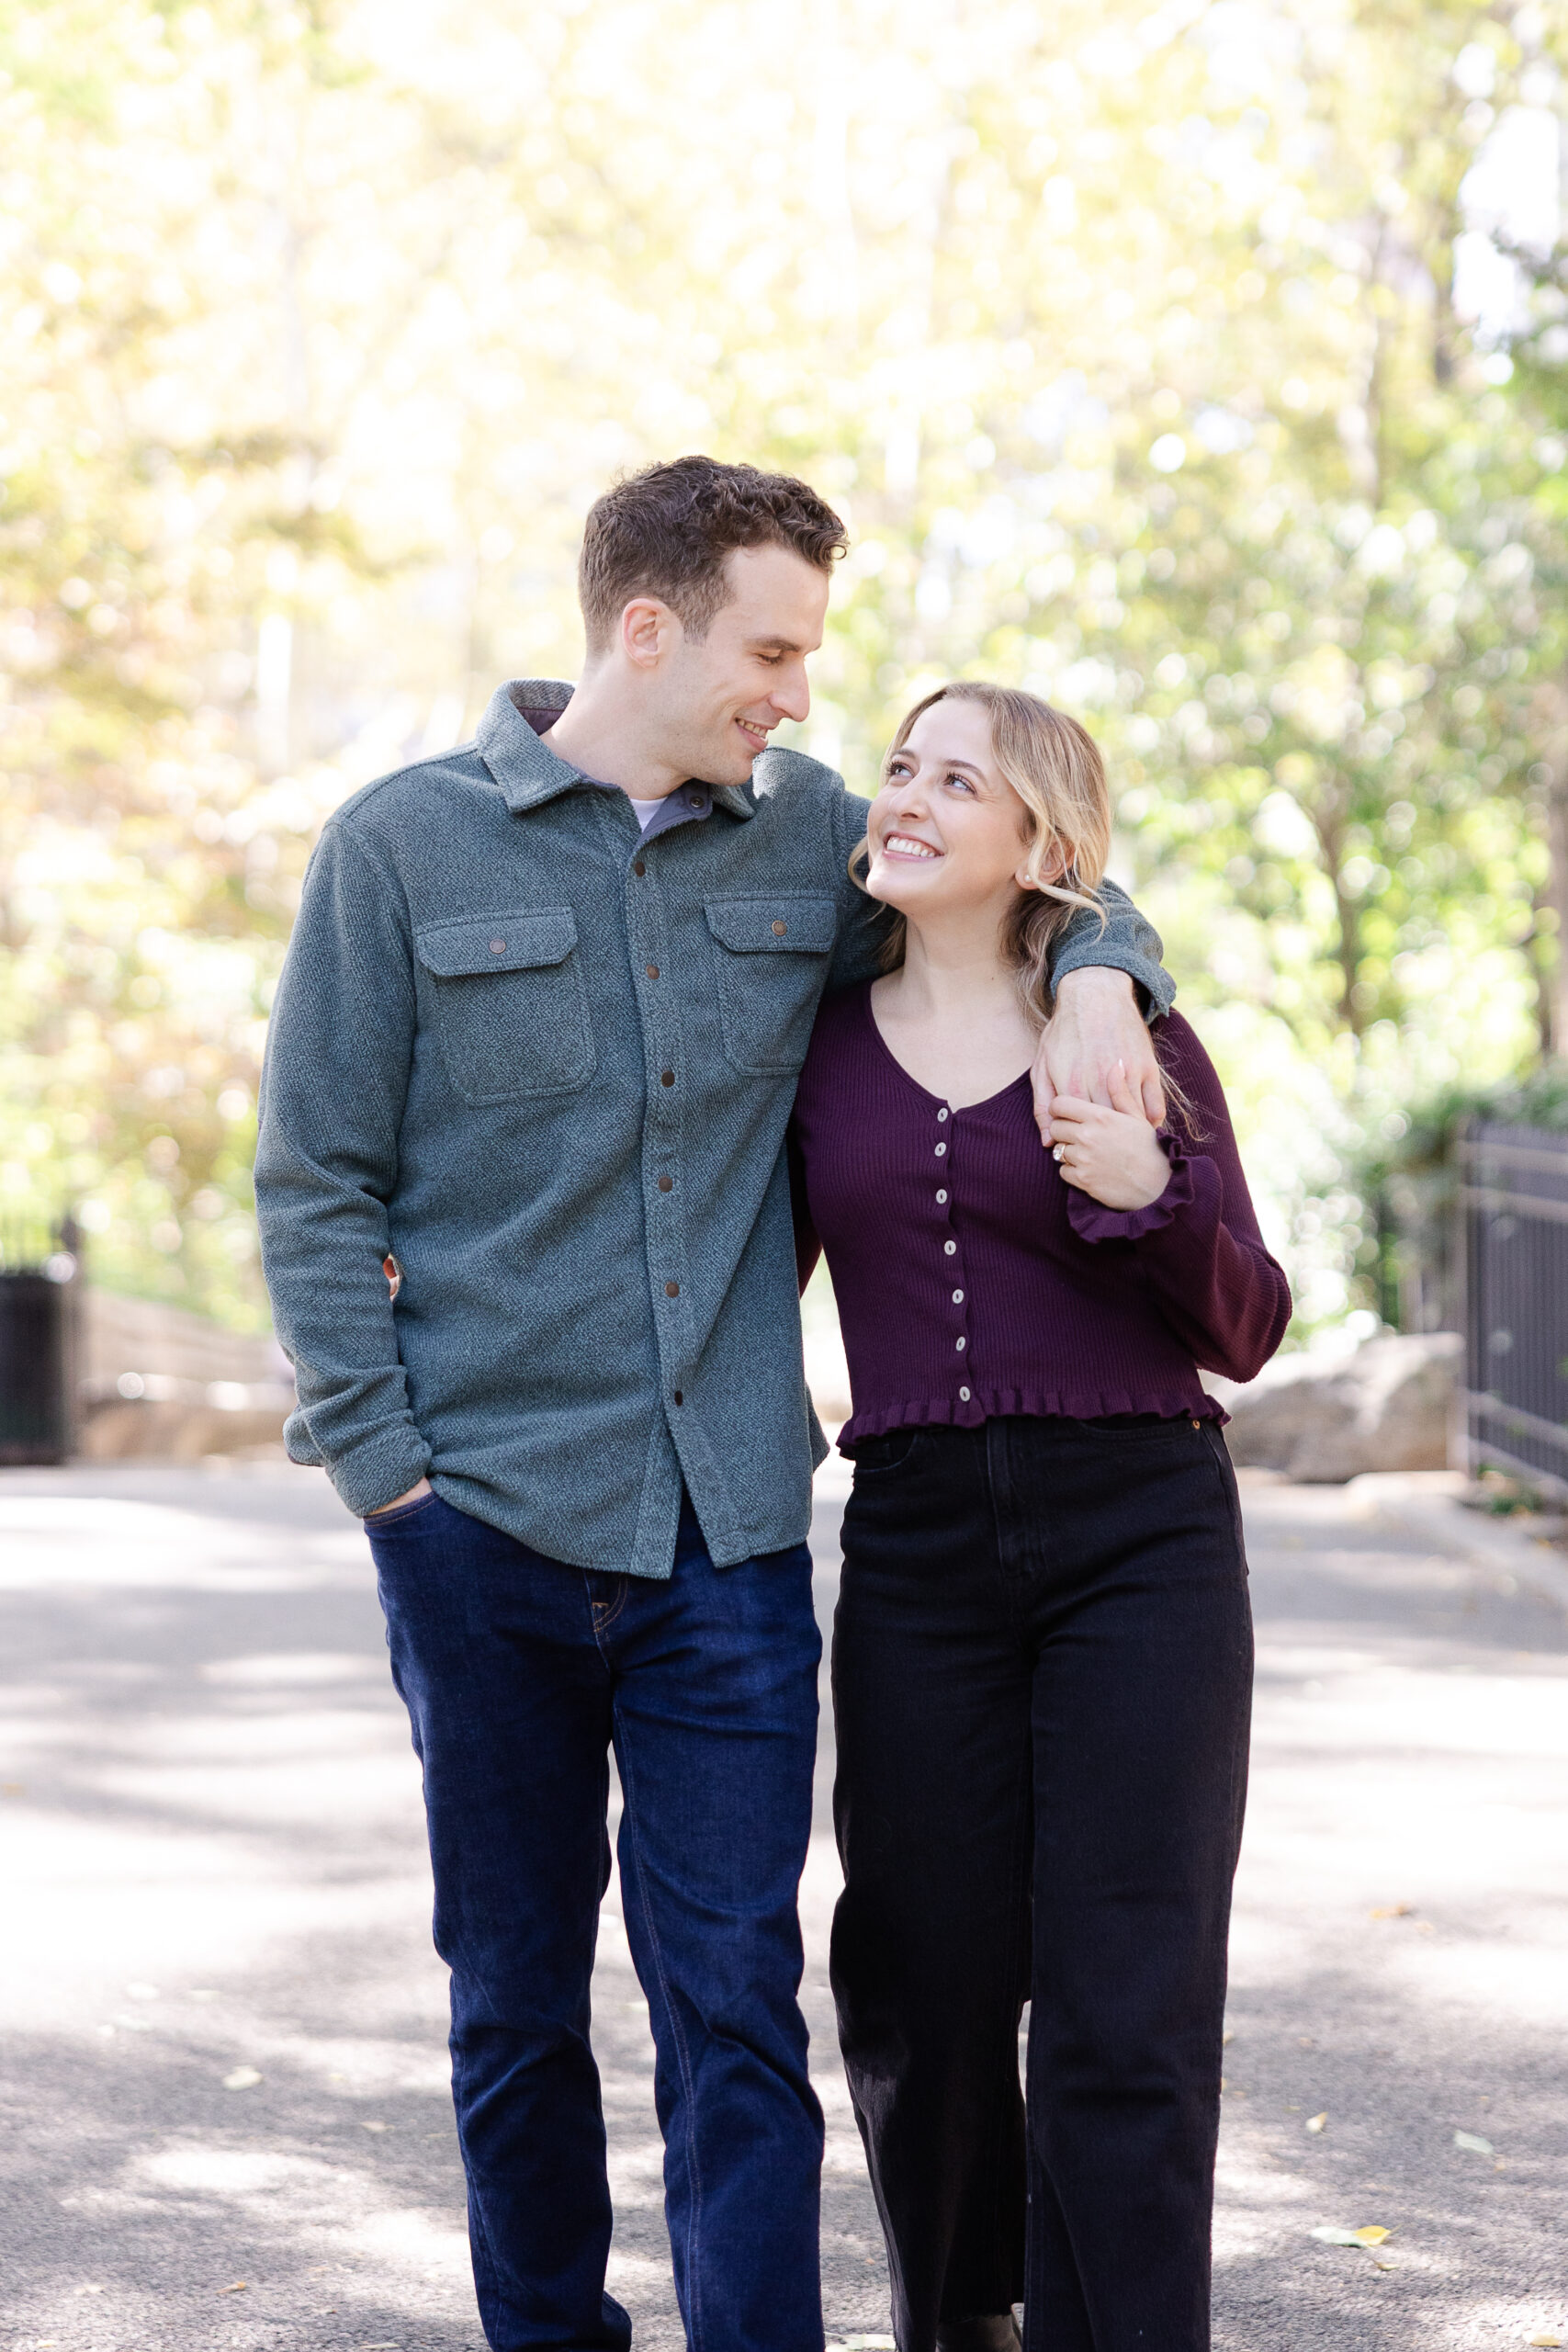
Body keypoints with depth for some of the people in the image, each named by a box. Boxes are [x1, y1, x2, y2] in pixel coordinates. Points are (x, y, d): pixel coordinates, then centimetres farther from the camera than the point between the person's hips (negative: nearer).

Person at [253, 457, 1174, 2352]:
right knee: (514, 2001, 11)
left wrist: (1096, 974, -1)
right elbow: (316, 1185, 1)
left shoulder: (802, 833, 7)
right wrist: (382, 1462, -7)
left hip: (728, 1540, 1)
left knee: (738, 2012, -3)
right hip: (485, 1530, -1)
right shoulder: (403, 845, 0)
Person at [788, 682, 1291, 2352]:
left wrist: (1154, 1197, -14)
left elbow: (1247, 1332, 3)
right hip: (918, 1543, 2)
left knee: (1125, 2012, -6)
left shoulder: (1129, 1041, 3)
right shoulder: (823, 1041, 9)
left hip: (1141, 1539, -2)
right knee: (921, 1993, 6)